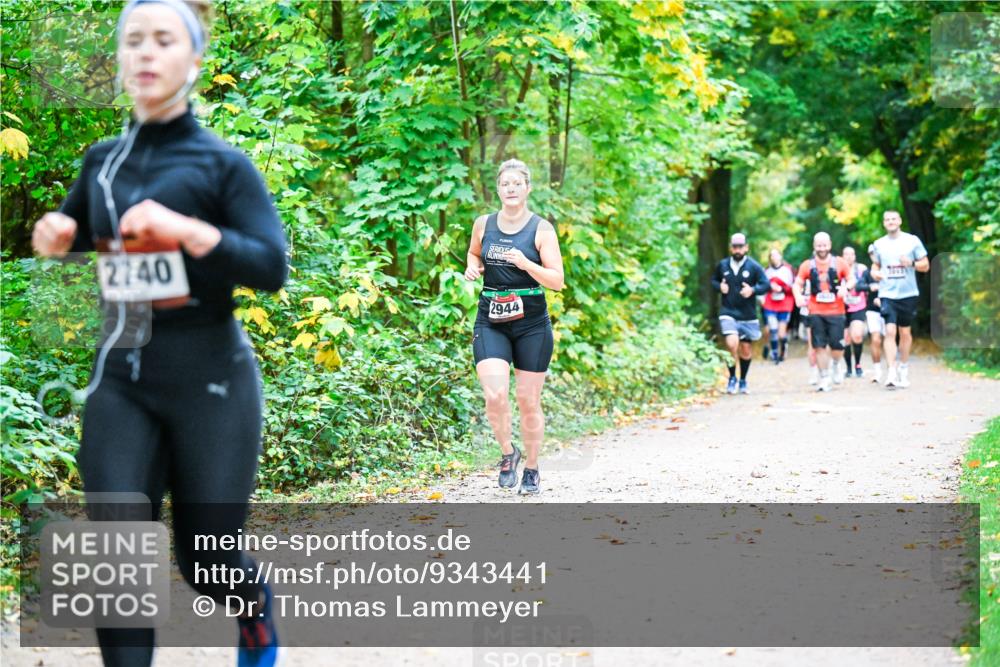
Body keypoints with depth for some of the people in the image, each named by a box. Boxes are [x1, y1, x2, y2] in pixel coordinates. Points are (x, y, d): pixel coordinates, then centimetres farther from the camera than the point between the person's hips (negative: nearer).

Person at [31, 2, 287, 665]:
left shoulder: (223, 164, -6)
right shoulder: (103, 161, 7)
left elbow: (272, 268, -15)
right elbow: (71, 232, 25)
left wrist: (184, 228, -27)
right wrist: (53, 239, 0)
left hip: (208, 373, -3)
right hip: (120, 372, 4)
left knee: (206, 562, 9)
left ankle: (257, 607, 43)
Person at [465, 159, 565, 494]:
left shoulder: (541, 229, -3)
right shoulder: (483, 224, 5)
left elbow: (557, 281, -6)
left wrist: (526, 264, -22)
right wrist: (472, 266, 3)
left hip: (531, 324, -2)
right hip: (490, 323, 2)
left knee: (528, 402, 4)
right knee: (495, 395, -15)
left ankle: (531, 469, 22)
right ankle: (508, 453, 12)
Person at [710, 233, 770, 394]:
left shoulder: (754, 266, -4)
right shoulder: (723, 265, 3)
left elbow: (766, 285, -6)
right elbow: (713, 280, 18)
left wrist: (753, 290, -24)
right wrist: (719, 286, -5)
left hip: (747, 315, 0)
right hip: (728, 313, 0)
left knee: (746, 349, 11)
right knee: (732, 343, -22)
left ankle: (743, 380, 30)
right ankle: (732, 378, -4)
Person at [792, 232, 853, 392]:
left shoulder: (839, 263, 1)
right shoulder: (807, 265, 2)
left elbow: (851, 280, 8)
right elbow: (797, 284, 3)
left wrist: (846, 287, -15)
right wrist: (798, 297, -17)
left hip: (836, 312, 0)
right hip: (816, 313, 0)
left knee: (837, 345, -3)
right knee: (819, 346, -2)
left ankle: (837, 365, 30)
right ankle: (824, 379, 8)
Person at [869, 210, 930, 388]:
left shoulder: (912, 240, 2)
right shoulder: (879, 244, 8)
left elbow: (926, 265, 4)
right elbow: (875, 265, 21)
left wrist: (912, 263, -16)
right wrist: (875, 273, -2)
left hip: (908, 293, 0)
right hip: (887, 294, 0)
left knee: (905, 332, 9)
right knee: (890, 331, -13)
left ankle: (903, 369, 26)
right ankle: (891, 372, -16)